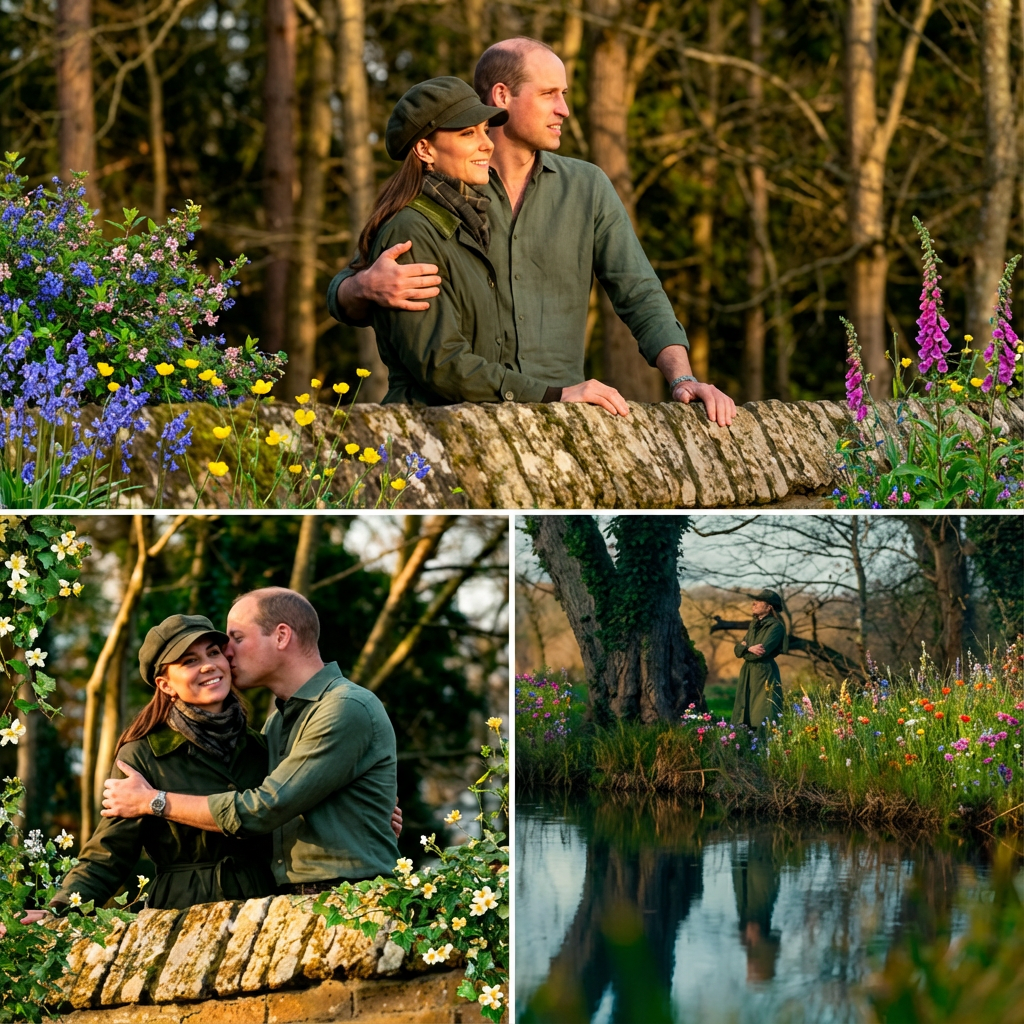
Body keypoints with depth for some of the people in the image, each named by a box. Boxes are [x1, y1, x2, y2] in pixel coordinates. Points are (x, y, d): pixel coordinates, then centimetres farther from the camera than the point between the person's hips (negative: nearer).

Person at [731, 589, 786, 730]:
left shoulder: (775, 626, -8)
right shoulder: (754, 624, 17)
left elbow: (763, 651, -18)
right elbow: (738, 649, 11)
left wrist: (744, 649, -2)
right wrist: (749, 649, -11)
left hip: (765, 676, -8)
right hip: (748, 675, 8)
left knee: (763, 721, -10)